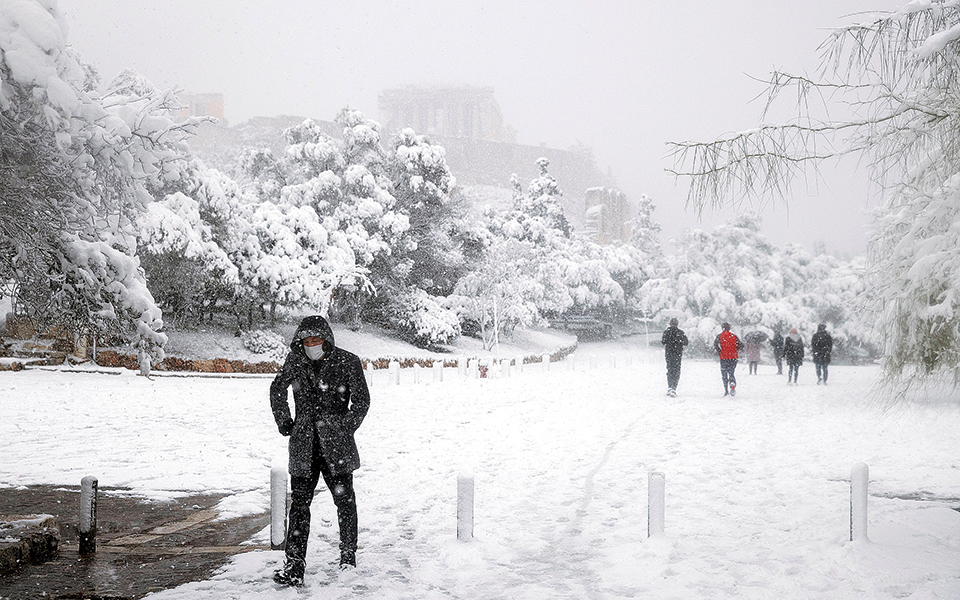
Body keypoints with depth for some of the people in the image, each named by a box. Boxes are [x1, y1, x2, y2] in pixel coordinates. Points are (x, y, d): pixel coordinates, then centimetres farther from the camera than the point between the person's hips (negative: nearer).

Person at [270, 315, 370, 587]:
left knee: (344, 499, 7)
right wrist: (284, 423, 12)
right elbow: (277, 390, 19)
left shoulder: (347, 361, -5)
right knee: (299, 502, -4)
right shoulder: (295, 361, 4)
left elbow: (361, 400, 0)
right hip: (304, 445, 2)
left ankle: (348, 555, 24)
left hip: (336, 445, -2)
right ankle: (294, 565, -6)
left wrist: (345, 429, -5)